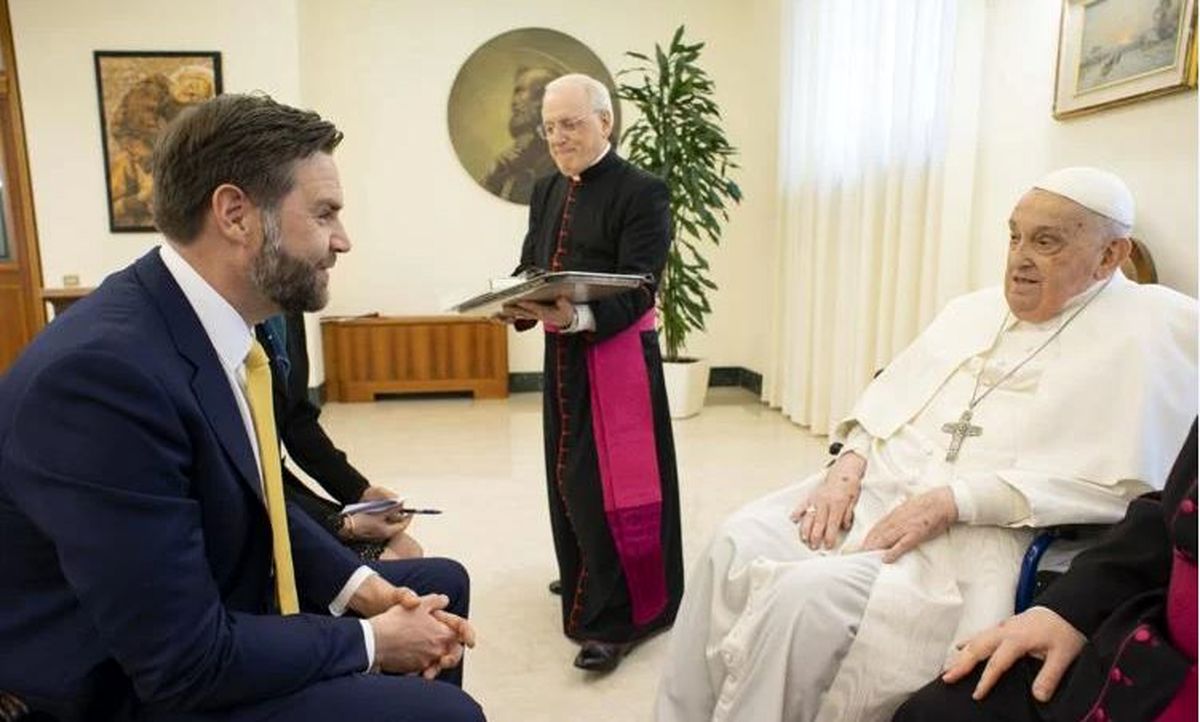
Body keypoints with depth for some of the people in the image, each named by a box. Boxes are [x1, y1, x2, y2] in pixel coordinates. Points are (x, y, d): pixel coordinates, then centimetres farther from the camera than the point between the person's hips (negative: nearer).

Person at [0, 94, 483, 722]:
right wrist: (369, 641, -16)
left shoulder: (213, 323, -4)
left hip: (217, 614, 8)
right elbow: (184, 662, -28)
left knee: (442, 583, 15)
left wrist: (361, 584, -5)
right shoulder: (104, 369, -31)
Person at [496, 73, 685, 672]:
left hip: (617, 358, -7)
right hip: (562, 358, 7)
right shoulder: (547, 191, 12)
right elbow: (528, 267, 12)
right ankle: (587, 578, 37)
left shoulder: (641, 192, -10)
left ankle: (615, 619, 9)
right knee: (569, 476, 15)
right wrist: (515, 303, -11)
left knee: (612, 483, -4)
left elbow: (637, 289, -18)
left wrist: (576, 317, -35)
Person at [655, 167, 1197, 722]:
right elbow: (888, 399, 18)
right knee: (738, 545, -16)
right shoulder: (971, 310, 18)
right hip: (875, 488, 6)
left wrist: (951, 500, -18)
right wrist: (849, 462, -4)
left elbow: (1116, 481, -13)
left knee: (809, 594, -29)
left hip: (976, 532, -6)